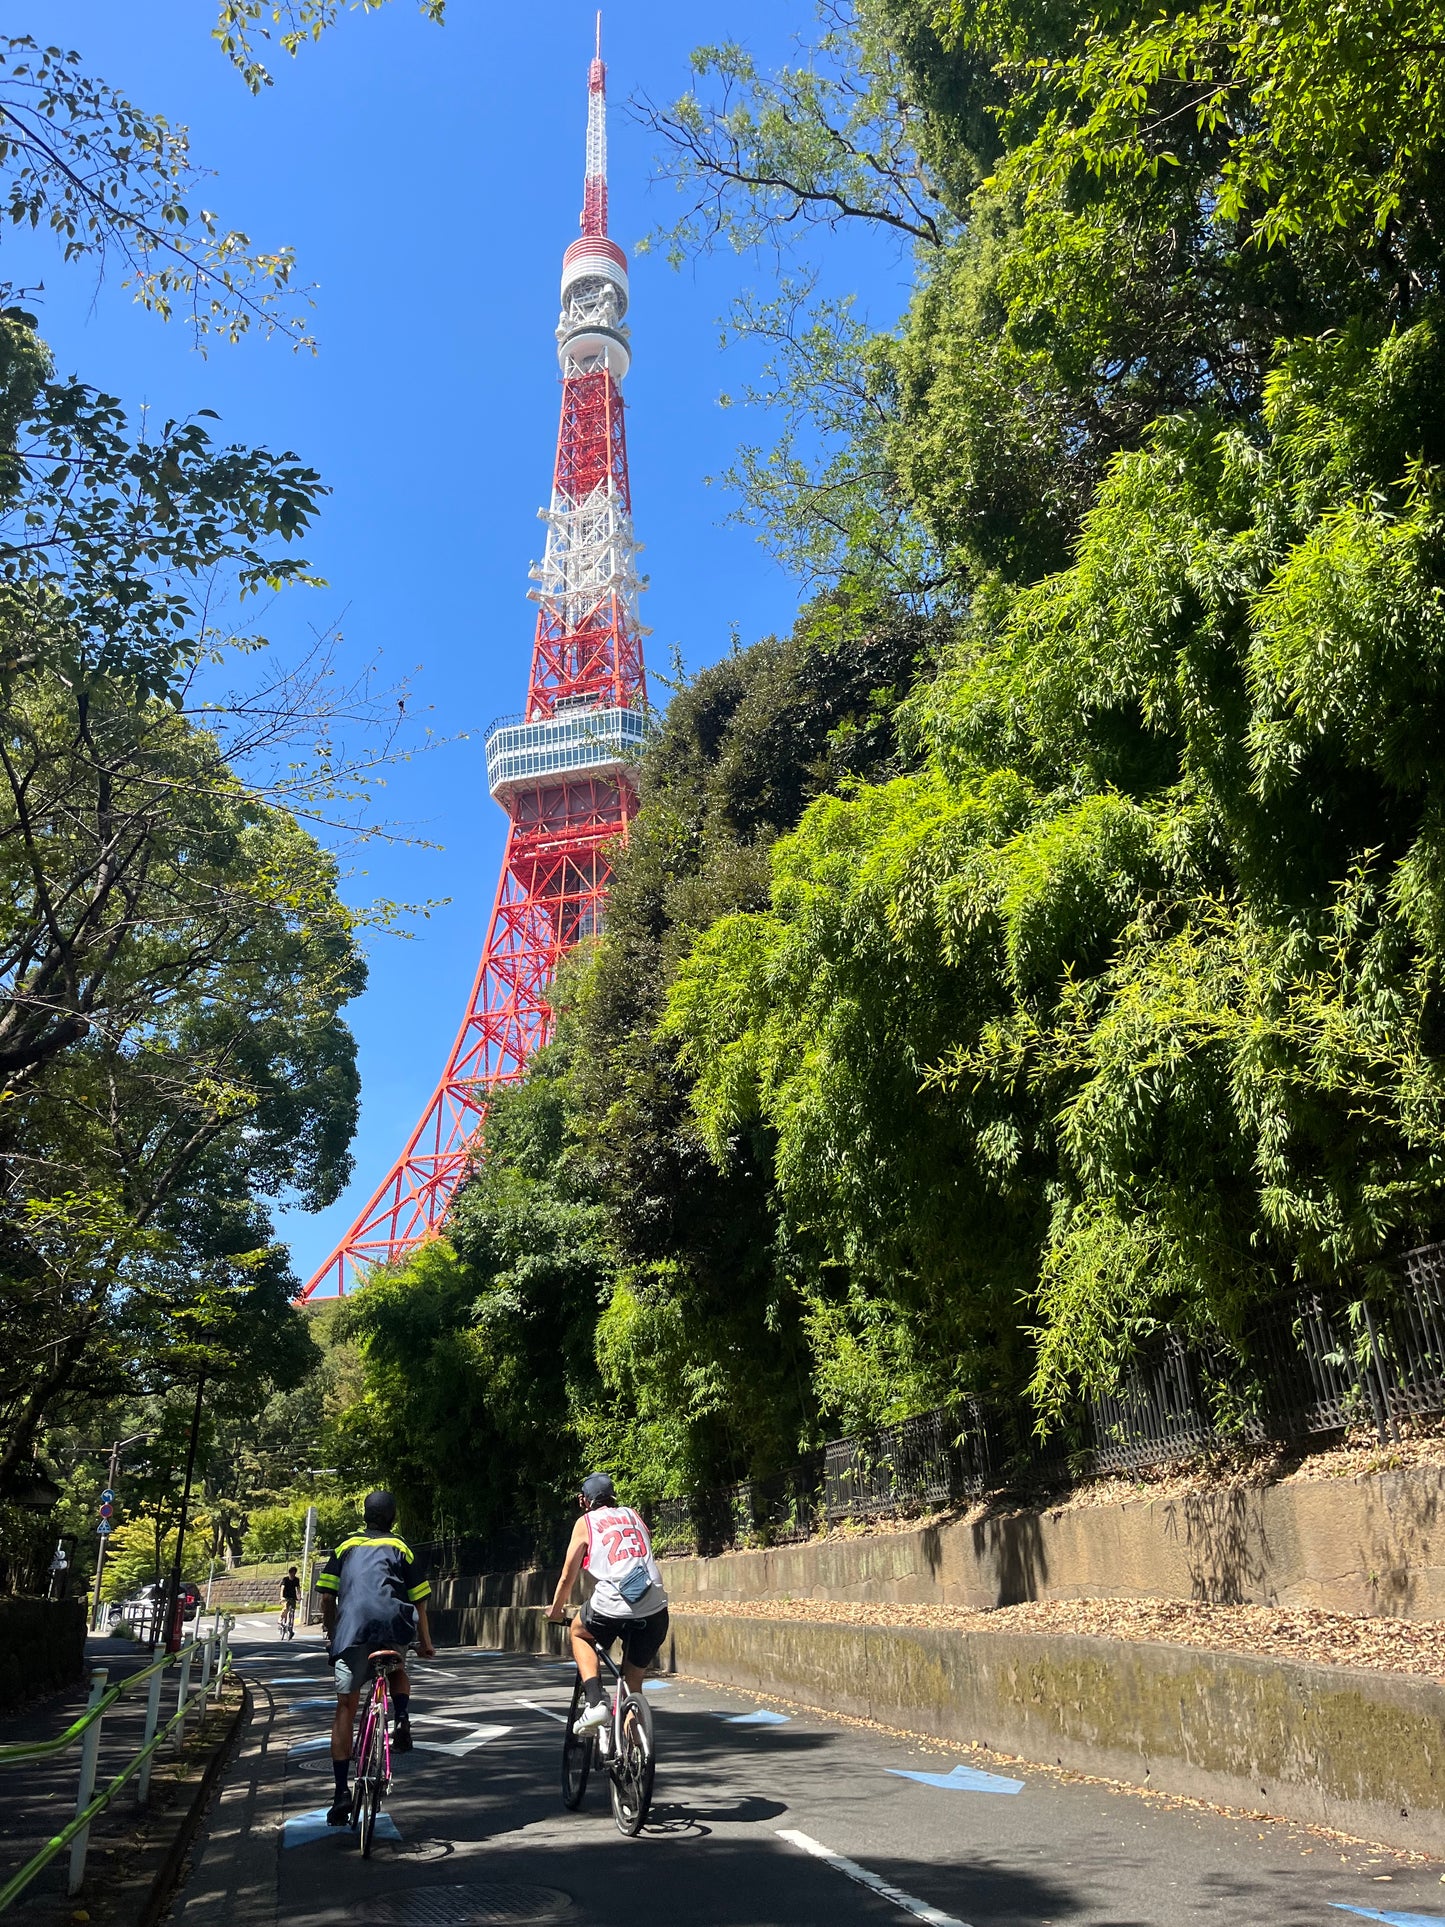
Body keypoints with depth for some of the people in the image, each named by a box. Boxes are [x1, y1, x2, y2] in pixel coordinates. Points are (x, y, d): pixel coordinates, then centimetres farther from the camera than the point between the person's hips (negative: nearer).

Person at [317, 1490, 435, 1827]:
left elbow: (327, 1598, 17)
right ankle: (402, 1720, 7)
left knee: (345, 1707, 11)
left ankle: (342, 1792, 4)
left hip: (351, 1628, 0)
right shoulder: (400, 1547, 22)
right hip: (393, 1625, 0)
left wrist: (332, 1635, 31)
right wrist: (425, 1643, 26)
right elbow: (419, 1601, 18)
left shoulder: (346, 1546, 25)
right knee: (396, 1667, 33)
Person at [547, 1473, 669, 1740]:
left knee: (579, 1632, 28)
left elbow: (567, 1578, 15)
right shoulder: (633, 1515, 23)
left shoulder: (585, 1523, 12)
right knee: (633, 1679, 23)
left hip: (612, 1608, -4)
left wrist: (555, 1610, 34)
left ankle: (595, 1702, 10)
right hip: (655, 1612, 4)